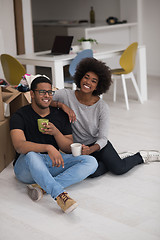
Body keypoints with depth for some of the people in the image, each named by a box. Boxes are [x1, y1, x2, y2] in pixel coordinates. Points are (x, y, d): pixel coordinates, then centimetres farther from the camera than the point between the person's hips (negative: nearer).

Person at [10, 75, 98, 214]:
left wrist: (56, 132, -16)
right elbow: (19, 146, -25)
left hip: (53, 163, 5)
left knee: (91, 162, -16)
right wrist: (48, 148, -40)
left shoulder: (61, 115, 6)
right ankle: (60, 195, -42)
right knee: (31, 155, -40)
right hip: (27, 166, -5)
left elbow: (69, 149, 4)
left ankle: (43, 186, -29)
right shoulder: (20, 116, -8)